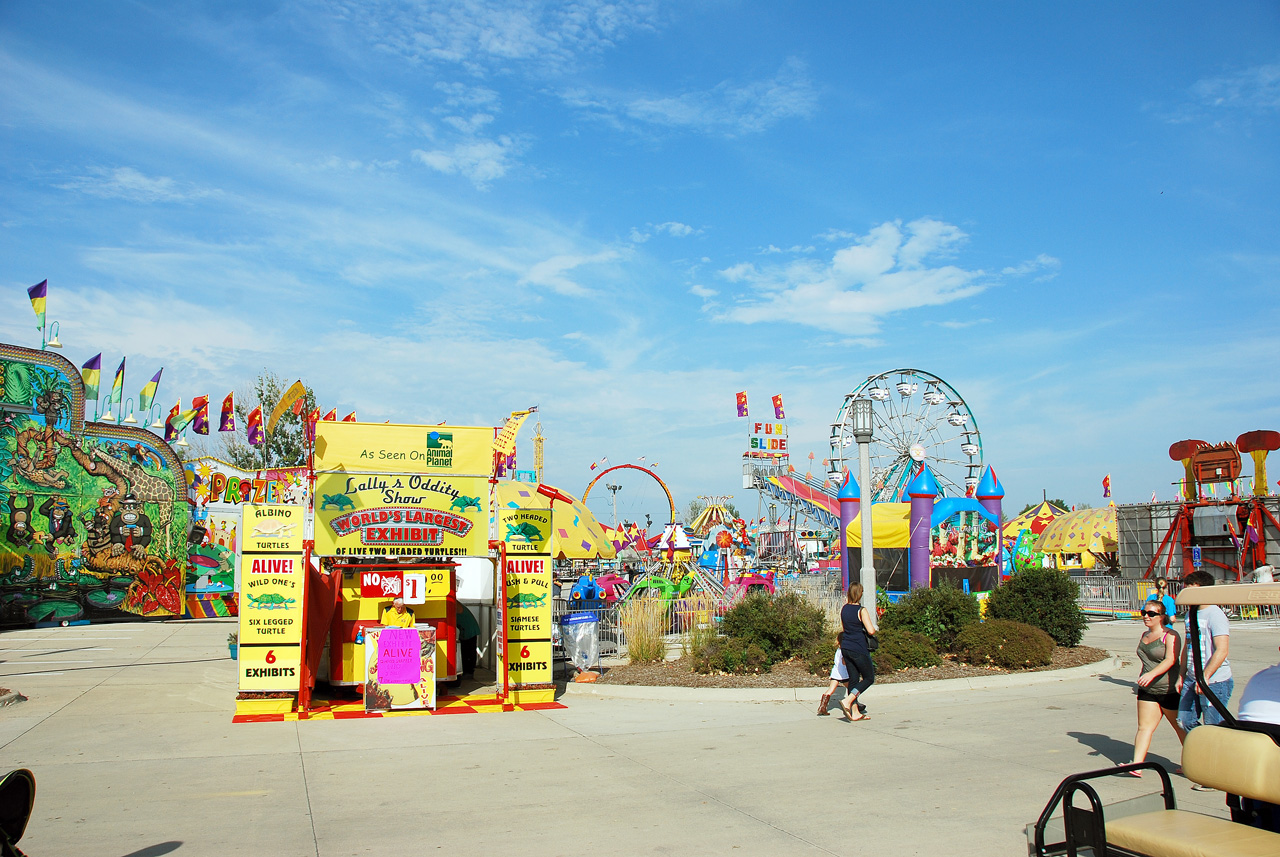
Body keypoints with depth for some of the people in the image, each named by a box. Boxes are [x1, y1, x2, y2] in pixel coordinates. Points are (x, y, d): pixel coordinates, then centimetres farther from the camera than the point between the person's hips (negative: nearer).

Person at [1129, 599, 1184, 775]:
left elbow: (1170, 660, -25)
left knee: (1181, 728, 10)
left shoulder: (1170, 635, -12)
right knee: (1144, 727, -4)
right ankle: (1136, 766, -11)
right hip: (1147, 690, 6)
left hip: (1170, 690, -6)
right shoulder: (1144, 635, 11)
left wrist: (1151, 674, -37)